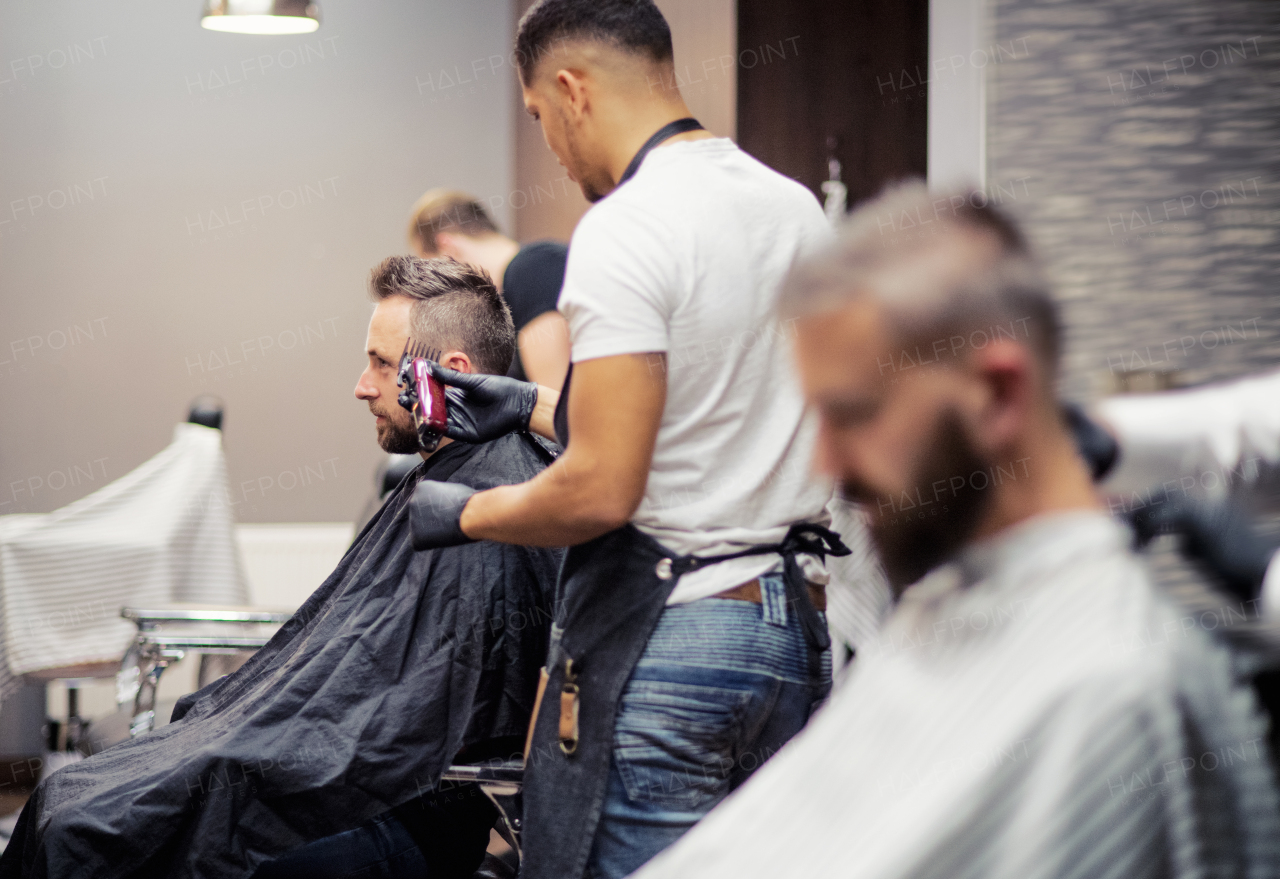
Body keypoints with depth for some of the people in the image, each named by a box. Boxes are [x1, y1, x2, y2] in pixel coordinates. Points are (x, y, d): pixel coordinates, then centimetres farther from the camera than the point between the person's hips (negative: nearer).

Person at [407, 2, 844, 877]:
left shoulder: (624, 229, -15)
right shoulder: (799, 209, 11)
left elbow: (601, 491, -20)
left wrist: (466, 512, -2)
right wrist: (538, 408, 28)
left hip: (660, 642, -8)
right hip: (795, 631, 9)